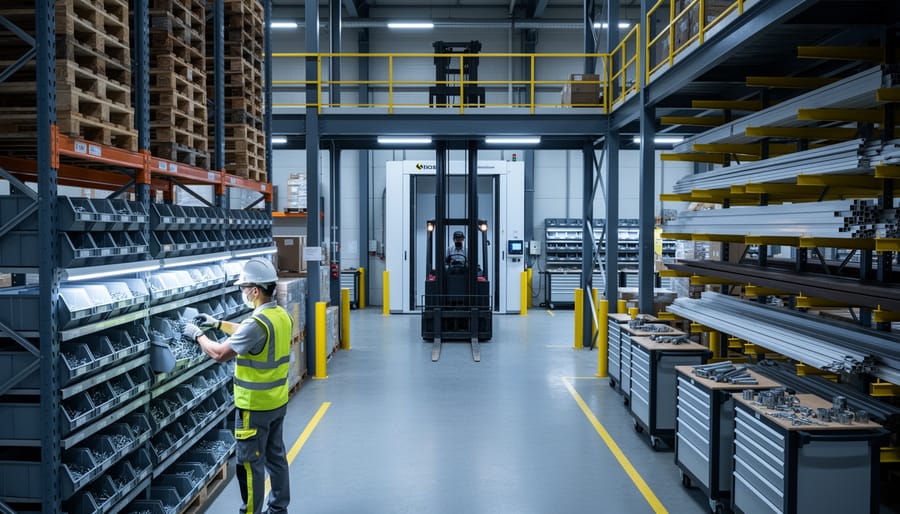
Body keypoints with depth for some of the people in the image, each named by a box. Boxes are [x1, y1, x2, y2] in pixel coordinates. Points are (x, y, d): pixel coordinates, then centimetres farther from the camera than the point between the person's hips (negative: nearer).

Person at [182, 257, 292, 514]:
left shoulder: (257, 323, -26)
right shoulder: (282, 315, 2)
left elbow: (219, 353, -20)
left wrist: (197, 335, -4)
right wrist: (218, 323, 19)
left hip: (255, 406, -9)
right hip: (278, 402, 9)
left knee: (250, 463, 4)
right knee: (276, 456, 19)